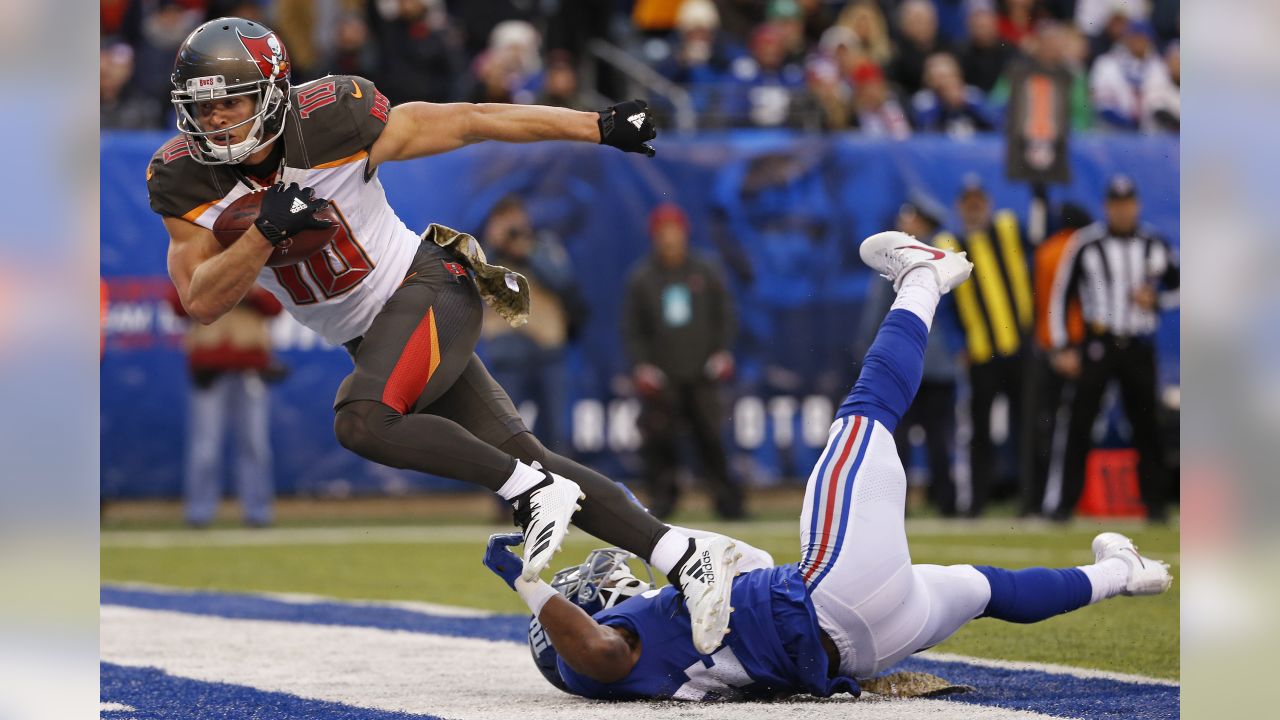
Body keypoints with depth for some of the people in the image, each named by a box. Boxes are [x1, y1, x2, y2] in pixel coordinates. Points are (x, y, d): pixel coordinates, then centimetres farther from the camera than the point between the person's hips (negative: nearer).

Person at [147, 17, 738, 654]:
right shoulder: (184, 181, -10)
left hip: (427, 291, -5)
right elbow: (202, 304, -13)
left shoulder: (333, 124, -20)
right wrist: (266, 232, -29)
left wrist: (602, 127, -7)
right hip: (370, 337, 5)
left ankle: (534, 491, -17)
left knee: (362, 422, -30)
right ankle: (682, 558, 5)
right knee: (521, 459, 0)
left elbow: (470, 122, -11)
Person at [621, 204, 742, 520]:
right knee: (659, 440, -7)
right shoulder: (641, 278, 4)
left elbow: (725, 315, 11)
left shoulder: (705, 273, 7)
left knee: (710, 436, -1)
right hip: (661, 377, 0)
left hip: (701, 375, 0)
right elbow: (632, 328, 6)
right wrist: (641, 365, -6)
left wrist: (722, 352, -2)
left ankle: (726, 498, 7)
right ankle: (662, 497, 1)